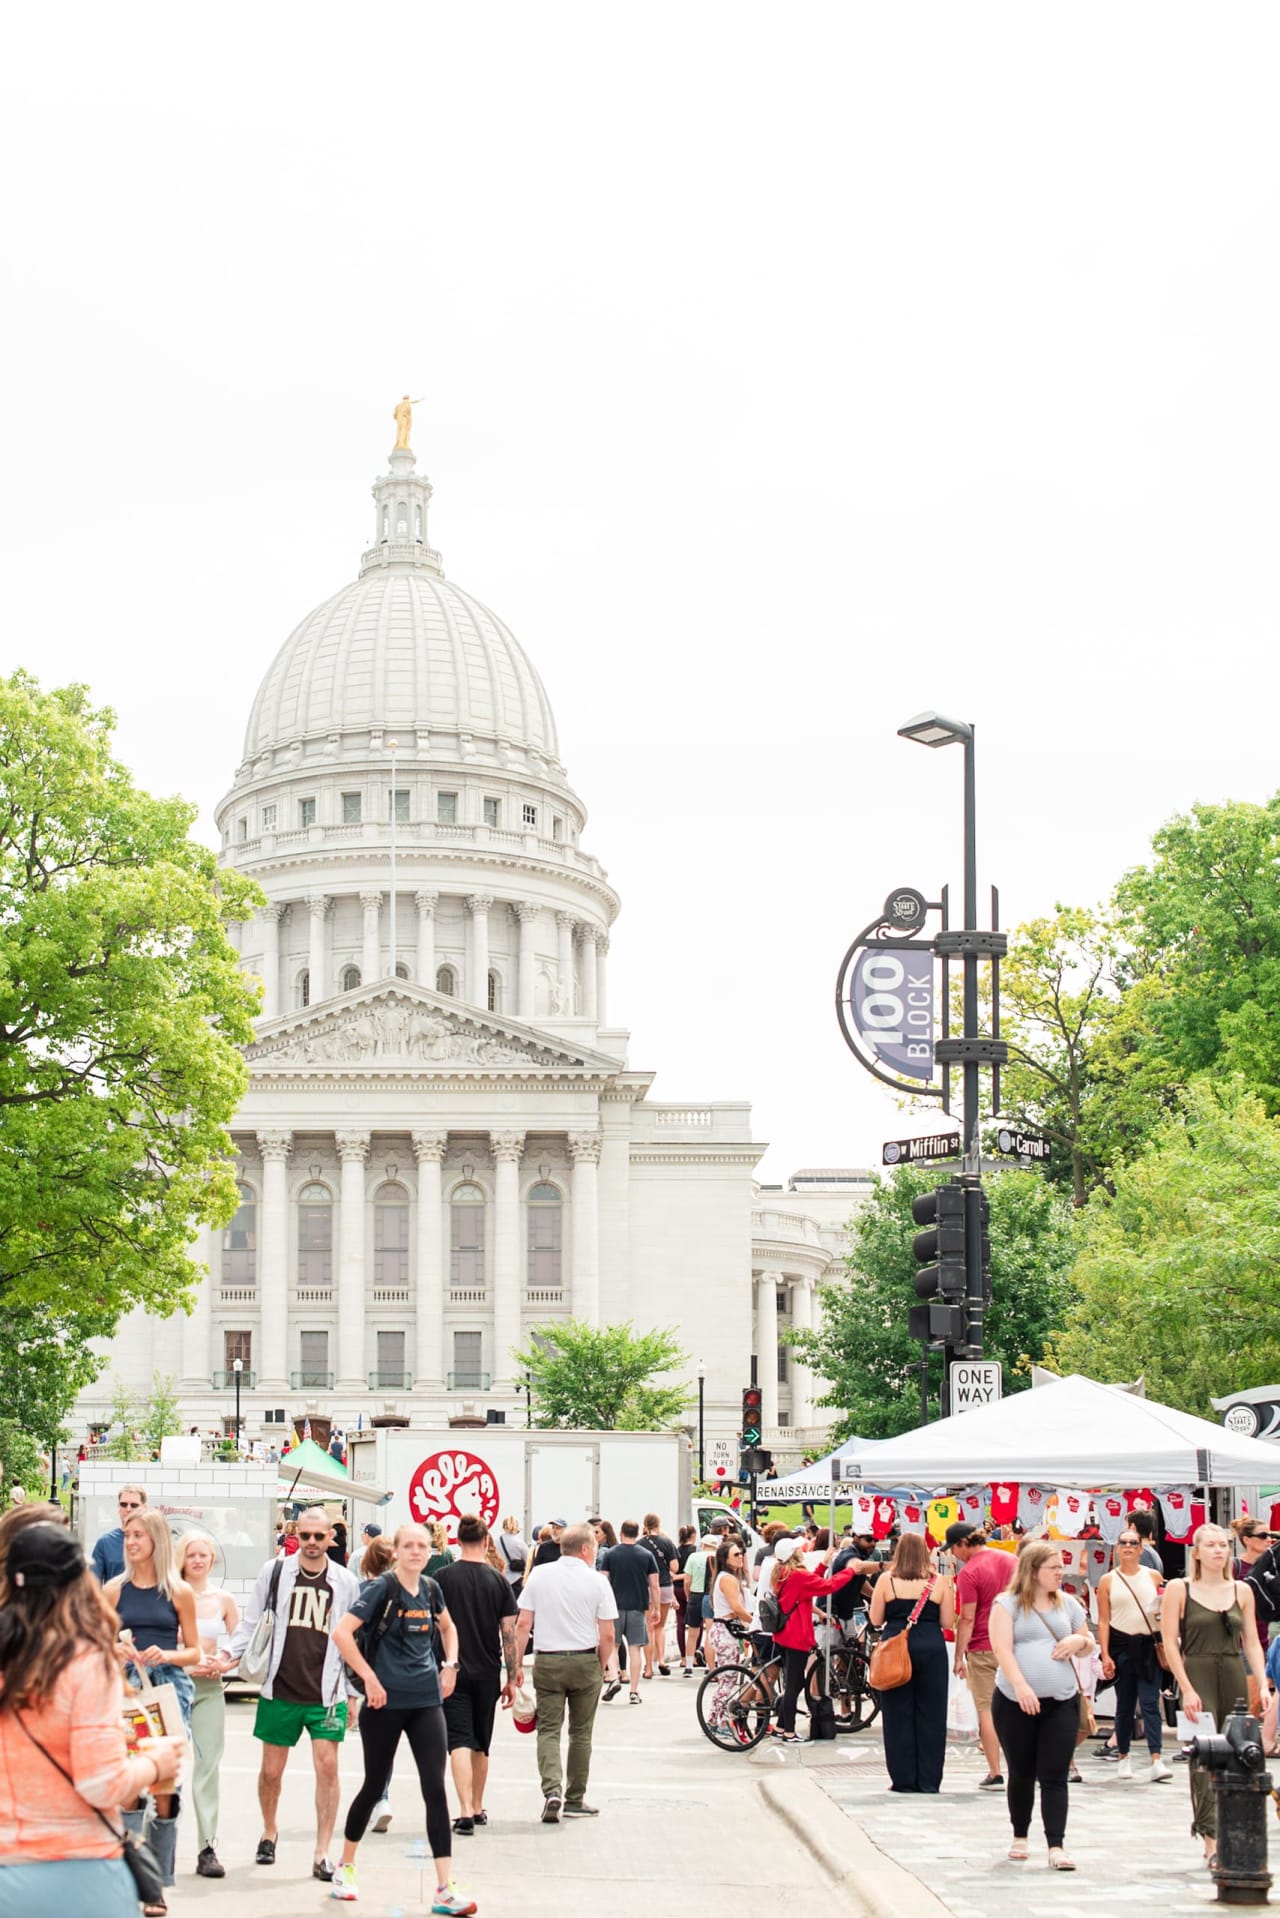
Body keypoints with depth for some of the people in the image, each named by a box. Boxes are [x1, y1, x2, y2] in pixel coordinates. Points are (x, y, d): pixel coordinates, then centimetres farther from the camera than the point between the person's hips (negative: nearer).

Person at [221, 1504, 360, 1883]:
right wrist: (230, 1653, -10)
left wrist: (355, 1692, 10)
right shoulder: (274, 1571, 2)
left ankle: (321, 1853, -3)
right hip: (280, 1692, 0)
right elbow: (251, 1622, 6)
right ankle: (269, 1832, 34)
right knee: (271, 1770, 8)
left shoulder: (345, 1581, 4)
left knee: (327, 1766, -9)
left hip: (326, 1695, 0)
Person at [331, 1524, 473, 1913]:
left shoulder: (431, 1589, 6)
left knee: (435, 1789, -4)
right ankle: (345, 1867, 31)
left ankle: (445, 1888, -5)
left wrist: (450, 1664, 11)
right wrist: (369, 1677, -20)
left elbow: (448, 1627, 26)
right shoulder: (382, 1589, -11)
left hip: (426, 1701, 4)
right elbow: (341, 1632, -20)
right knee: (375, 1785, 9)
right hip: (386, 1702, -4)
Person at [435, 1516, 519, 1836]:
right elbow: (509, 1633, -1)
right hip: (487, 1673, 3)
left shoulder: (444, 1578, -5)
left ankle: (465, 1812, -20)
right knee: (481, 1744, 17)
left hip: (452, 1672, -3)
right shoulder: (498, 1581, -1)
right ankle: (477, 1808, 29)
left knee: (460, 1742, -6)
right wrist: (512, 1679, 4)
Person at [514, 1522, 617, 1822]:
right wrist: (601, 1668, 9)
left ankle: (552, 1790, -17)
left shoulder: (539, 1575, 1)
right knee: (581, 1733, 11)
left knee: (548, 1730, 3)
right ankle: (575, 1800, 16)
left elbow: (522, 1624, -1)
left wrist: (518, 1664, 6)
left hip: (547, 1662, 1)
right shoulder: (597, 1582, -5)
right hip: (585, 1662, -1)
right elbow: (607, 1634, -5)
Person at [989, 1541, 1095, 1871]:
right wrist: (1021, 1687, -23)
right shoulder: (1007, 1603, -2)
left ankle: (1056, 1846, -9)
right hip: (1015, 1702, -2)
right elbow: (1002, 1649, -11)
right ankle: (1019, 1837, 27)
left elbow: (1089, 1645, 21)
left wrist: (1079, 1641, -4)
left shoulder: (1068, 1604, 12)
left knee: (1054, 1778, -5)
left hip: (1062, 1701, 2)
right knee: (1021, 1774, 9)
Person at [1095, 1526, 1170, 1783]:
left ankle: (1156, 1760, -16)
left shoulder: (1153, 1576, 7)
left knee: (1150, 1703, -9)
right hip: (1121, 1645, 0)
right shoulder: (1108, 1580, 4)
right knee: (1124, 1705, 7)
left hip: (1148, 1646, 0)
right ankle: (1124, 1758, 20)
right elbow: (1103, 1621, 2)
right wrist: (1105, 1655, -6)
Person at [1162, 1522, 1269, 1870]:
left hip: (1235, 1679, 4)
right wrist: (1187, 1689, -12)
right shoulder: (1178, 1589, 1)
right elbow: (1170, 1643, -3)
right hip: (1198, 1678, -3)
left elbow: (1252, 1643, 11)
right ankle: (1211, 1841, -14)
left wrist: (1262, 1685, -1)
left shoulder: (1241, 1591, 11)